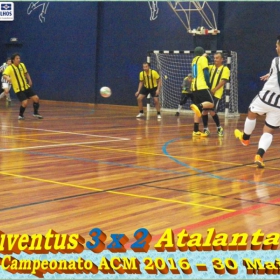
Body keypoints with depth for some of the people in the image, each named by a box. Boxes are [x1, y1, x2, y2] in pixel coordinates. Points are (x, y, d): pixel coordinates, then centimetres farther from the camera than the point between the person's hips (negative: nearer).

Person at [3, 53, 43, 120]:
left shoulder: (22, 65, 3)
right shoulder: (9, 68, -16)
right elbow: (4, 75, -33)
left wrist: (30, 81, 13)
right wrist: (7, 78, -54)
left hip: (26, 87, 6)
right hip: (18, 89, -6)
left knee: (36, 98, 0)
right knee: (25, 102, -17)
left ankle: (35, 113, 21)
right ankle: (20, 115, 9)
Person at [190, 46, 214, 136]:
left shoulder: (194, 60, 22)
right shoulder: (203, 58, 1)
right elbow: (206, 72, -7)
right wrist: (208, 84, -3)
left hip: (194, 87, 7)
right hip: (202, 87, -7)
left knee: (199, 110, 7)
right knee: (211, 103, -12)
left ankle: (196, 131, 2)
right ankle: (197, 106, -39)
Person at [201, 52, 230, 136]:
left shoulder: (225, 69, -2)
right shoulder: (211, 67, 15)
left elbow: (223, 81, -12)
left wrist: (214, 90, -20)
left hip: (216, 94, -5)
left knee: (212, 112, -11)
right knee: (204, 111, 1)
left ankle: (219, 128, 9)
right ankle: (205, 129, 15)